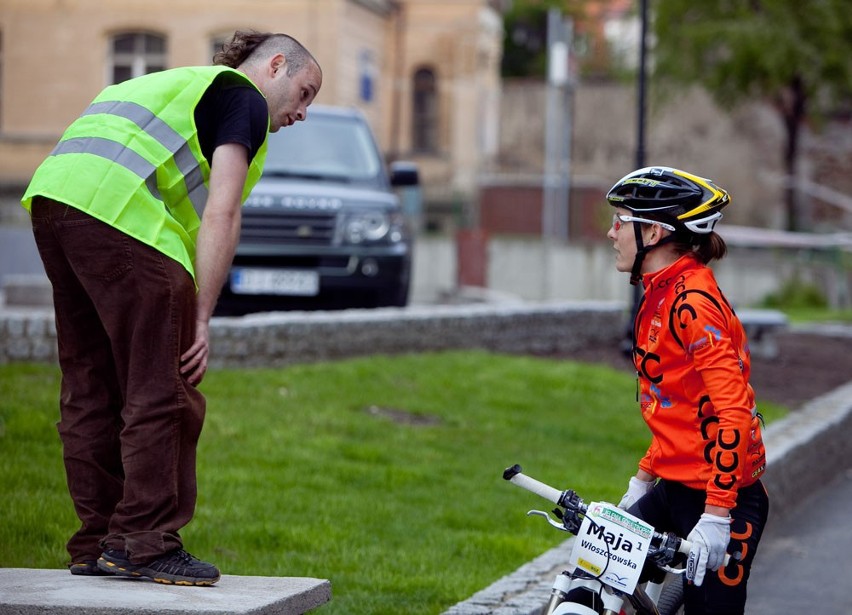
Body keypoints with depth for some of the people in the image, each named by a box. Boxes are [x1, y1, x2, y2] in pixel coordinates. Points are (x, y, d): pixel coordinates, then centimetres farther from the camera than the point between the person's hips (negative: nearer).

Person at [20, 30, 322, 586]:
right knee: (162, 395, -4)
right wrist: (201, 321, -6)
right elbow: (221, 214, -5)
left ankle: (96, 546, 16)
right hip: (121, 212, -9)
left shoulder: (182, 84, 34)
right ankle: (145, 543, -3)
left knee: (90, 391, 12)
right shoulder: (244, 98, 7)